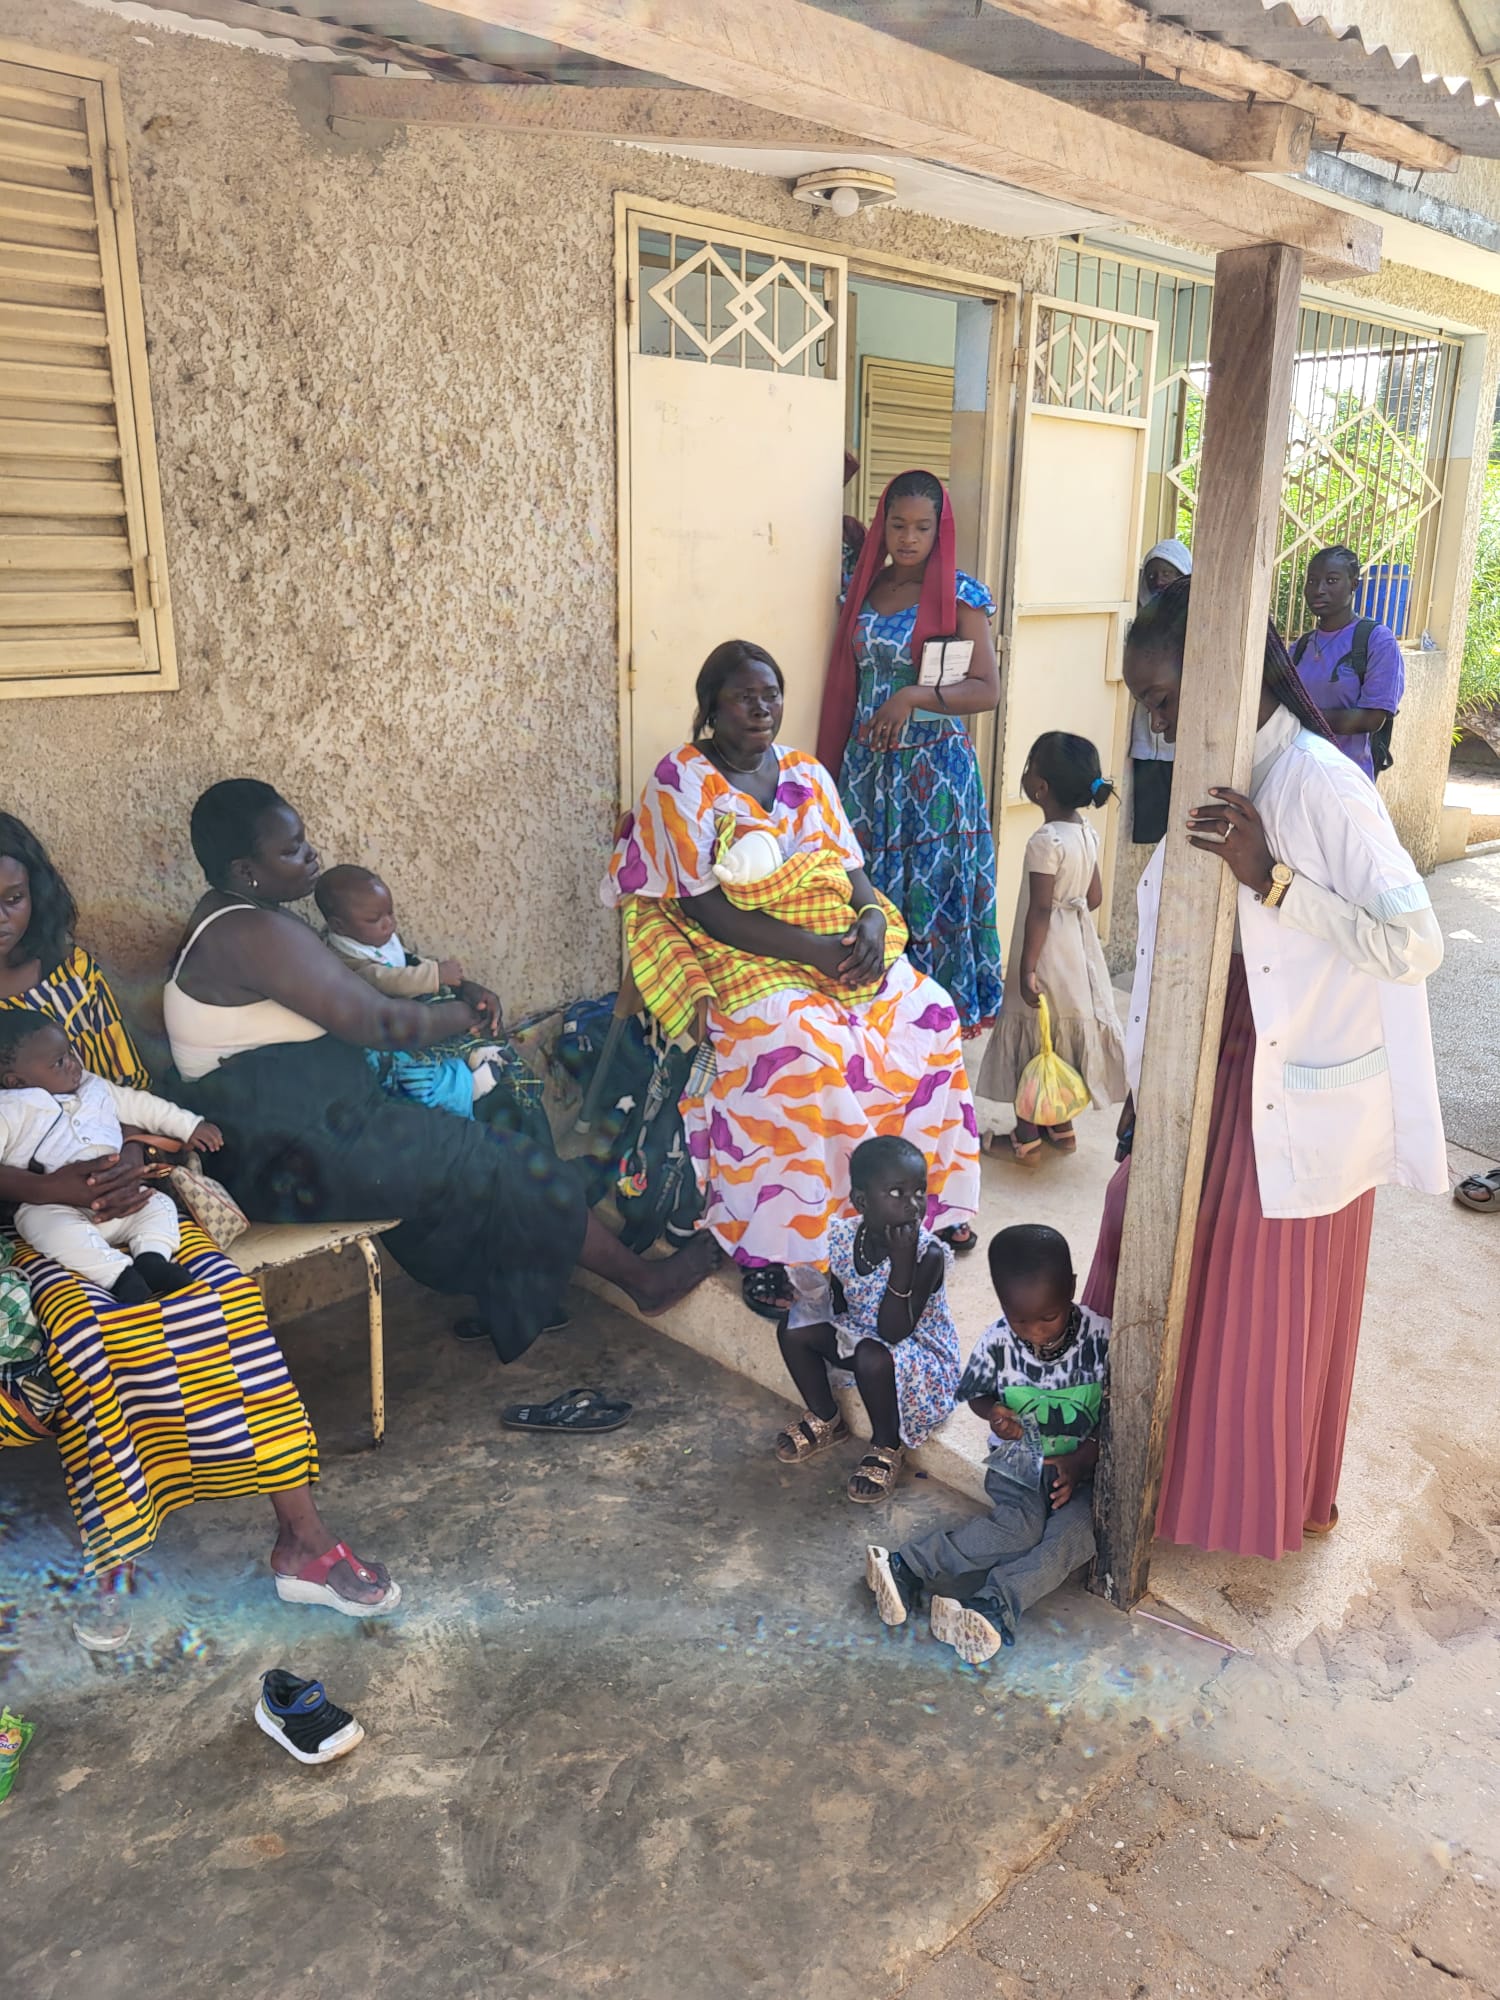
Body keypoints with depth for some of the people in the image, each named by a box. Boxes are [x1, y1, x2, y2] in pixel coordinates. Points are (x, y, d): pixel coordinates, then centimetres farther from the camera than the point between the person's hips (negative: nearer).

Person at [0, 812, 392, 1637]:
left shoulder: (71, 971, 10)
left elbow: (131, 1089, 10)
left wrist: (132, 1161, -12)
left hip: (108, 1187, 3)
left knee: (218, 1294, -22)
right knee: (83, 1323, -33)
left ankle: (301, 1536, -18)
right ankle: (110, 1561, -17)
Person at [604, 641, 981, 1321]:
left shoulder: (806, 773, 13)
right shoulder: (681, 779, -6)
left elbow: (851, 870, 11)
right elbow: (710, 909, -14)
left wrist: (874, 919, -14)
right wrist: (814, 951, -22)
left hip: (835, 937, 6)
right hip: (737, 954, -6)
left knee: (925, 1012, -14)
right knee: (803, 1046, -34)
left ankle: (922, 1192, 5)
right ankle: (761, 1246, -21)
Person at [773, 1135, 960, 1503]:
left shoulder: (928, 1254, -29)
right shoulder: (844, 1237, -13)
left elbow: (893, 1332, -33)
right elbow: (838, 1307, 5)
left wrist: (902, 1260, -41)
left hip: (919, 1351, -6)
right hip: (857, 1334, 6)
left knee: (872, 1358, -35)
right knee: (794, 1328, -10)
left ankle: (887, 1447, -5)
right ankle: (825, 1420, 13)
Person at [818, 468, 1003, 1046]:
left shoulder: (958, 595, -5)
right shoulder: (863, 587, 10)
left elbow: (987, 690, -10)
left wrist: (913, 696, -24)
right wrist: (836, 765, 13)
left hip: (935, 769, -4)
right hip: (867, 765, 5)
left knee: (931, 894, -1)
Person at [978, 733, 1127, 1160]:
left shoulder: (1045, 841, -20)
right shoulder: (1088, 834, 3)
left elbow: (1040, 908, -22)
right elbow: (1094, 897, 9)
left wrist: (1026, 968, -20)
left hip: (1048, 955, -8)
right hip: (1080, 949, 8)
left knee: (1031, 1043, 3)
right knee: (1066, 1038, 17)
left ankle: (1027, 1134, 11)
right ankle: (1061, 1125, 27)